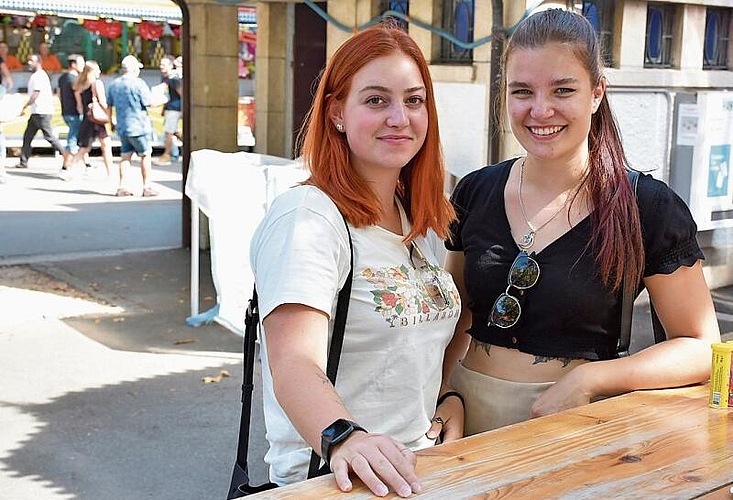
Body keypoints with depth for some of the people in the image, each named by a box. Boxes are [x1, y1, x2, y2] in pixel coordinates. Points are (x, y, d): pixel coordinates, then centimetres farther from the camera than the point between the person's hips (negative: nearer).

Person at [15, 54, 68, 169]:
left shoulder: (39, 76, -14)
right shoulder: (37, 75, 18)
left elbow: (36, 94, -20)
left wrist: (24, 107, -15)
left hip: (41, 112, -10)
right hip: (36, 112, 10)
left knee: (49, 136, -7)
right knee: (27, 137, 9)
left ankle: (66, 155, -2)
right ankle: (23, 162, 11)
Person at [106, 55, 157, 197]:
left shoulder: (114, 84, 8)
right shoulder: (138, 83, -12)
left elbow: (109, 104, 15)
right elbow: (149, 103, -10)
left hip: (122, 126, 6)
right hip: (138, 126, -6)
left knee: (125, 156, 9)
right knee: (145, 155, 4)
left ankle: (122, 187, 4)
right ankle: (147, 187, 4)